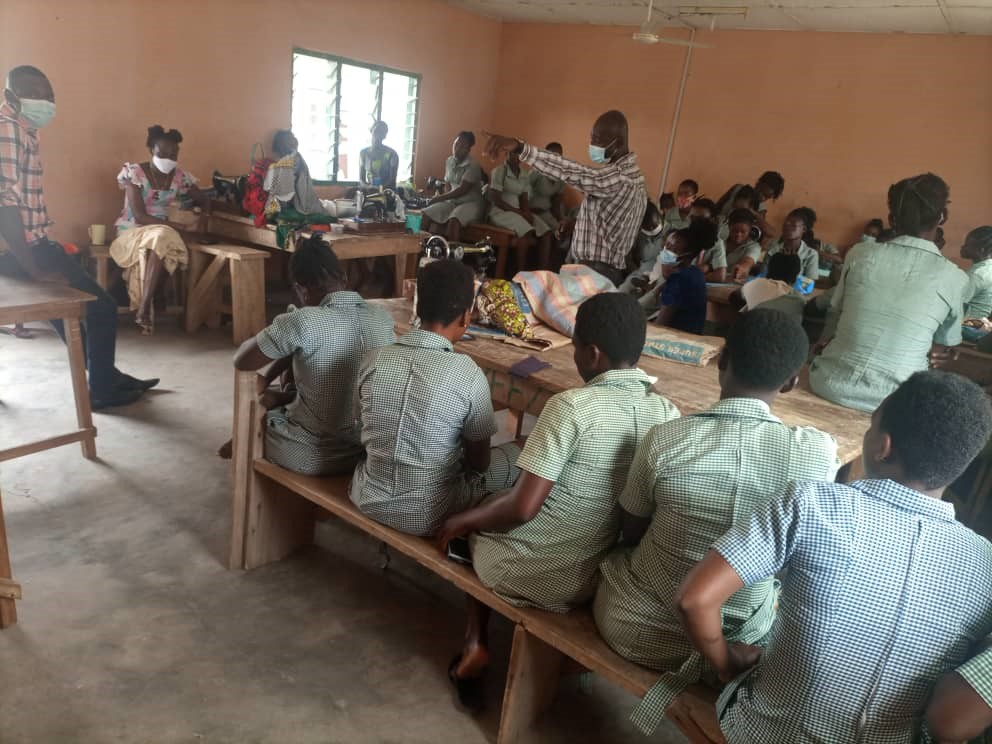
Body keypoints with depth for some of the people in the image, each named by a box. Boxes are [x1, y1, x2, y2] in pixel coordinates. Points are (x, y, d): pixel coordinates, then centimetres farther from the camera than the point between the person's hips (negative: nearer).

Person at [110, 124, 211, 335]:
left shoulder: (180, 177, 2)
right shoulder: (134, 172, -9)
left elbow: (205, 201, 16)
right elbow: (139, 215, -17)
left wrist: (204, 218, -7)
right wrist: (172, 225, -26)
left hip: (162, 233, 3)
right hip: (133, 231, -3)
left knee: (162, 241, -35)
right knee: (160, 238, -37)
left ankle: (143, 308, -31)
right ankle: (146, 309, -34)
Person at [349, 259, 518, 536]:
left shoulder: (374, 359, -9)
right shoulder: (467, 373, -21)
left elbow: (366, 427, 8)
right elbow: (479, 463, -8)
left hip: (370, 501, 5)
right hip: (428, 516, -5)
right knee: (514, 455, 18)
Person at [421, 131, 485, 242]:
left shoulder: (473, 165, -16)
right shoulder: (449, 161, 7)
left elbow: (462, 190, -20)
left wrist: (439, 198, -13)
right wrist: (443, 197, -4)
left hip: (471, 203, -6)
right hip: (453, 201, 7)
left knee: (454, 221, -37)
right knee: (425, 214, -14)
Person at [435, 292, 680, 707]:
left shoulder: (571, 406, -24)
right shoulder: (668, 415, -7)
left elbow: (523, 507, -24)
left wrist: (462, 521, -5)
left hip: (532, 577, -5)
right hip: (599, 578, 5)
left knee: (475, 527, 28)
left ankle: (475, 645, 23)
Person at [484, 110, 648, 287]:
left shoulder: (618, 175, -22)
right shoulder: (630, 170, 13)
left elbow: (569, 172, -36)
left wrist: (519, 146, -45)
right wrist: (575, 220, 7)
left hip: (596, 272, -10)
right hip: (607, 269, 10)